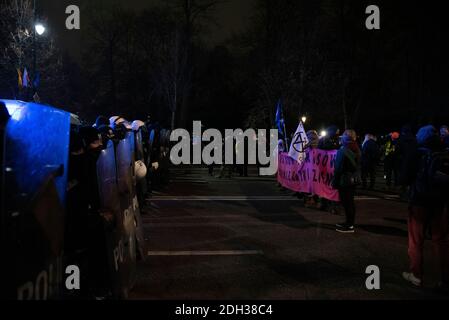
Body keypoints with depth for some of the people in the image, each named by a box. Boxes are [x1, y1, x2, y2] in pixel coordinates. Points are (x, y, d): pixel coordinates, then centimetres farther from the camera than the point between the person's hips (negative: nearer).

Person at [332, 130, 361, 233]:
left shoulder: (343, 151, -18)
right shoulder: (357, 150, 6)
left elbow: (338, 168, -17)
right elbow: (357, 165, 11)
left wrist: (335, 182, -11)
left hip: (345, 180, -8)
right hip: (354, 179, 8)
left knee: (346, 202, -2)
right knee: (350, 202, 16)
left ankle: (349, 226, 3)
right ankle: (350, 222, 27)